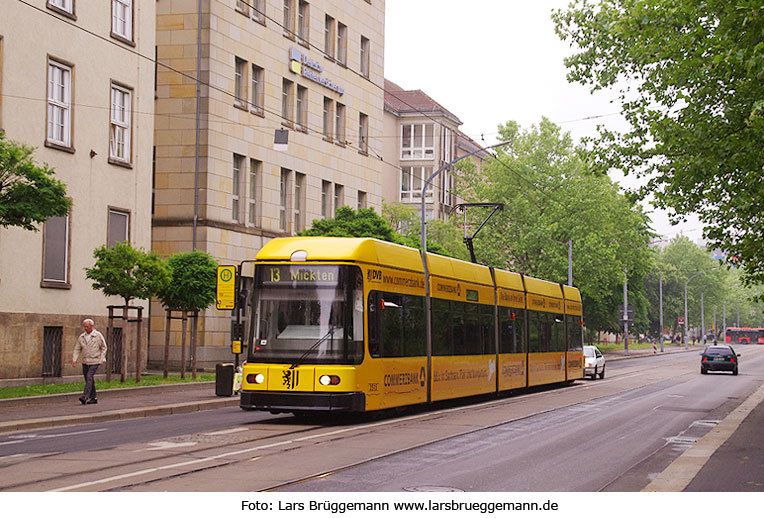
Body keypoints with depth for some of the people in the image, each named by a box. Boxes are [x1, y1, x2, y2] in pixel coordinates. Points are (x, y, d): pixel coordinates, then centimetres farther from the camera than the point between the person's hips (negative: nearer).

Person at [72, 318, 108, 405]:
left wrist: (101, 359, -4)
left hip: (94, 362, -5)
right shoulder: (81, 337, 8)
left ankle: (85, 397, -26)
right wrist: (74, 359, -4)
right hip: (85, 362, 5)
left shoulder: (98, 335, -3)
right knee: (89, 380, 8)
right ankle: (93, 398, 15)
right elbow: (77, 349, 9)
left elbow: (104, 348, 2)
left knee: (89, 377, -18)